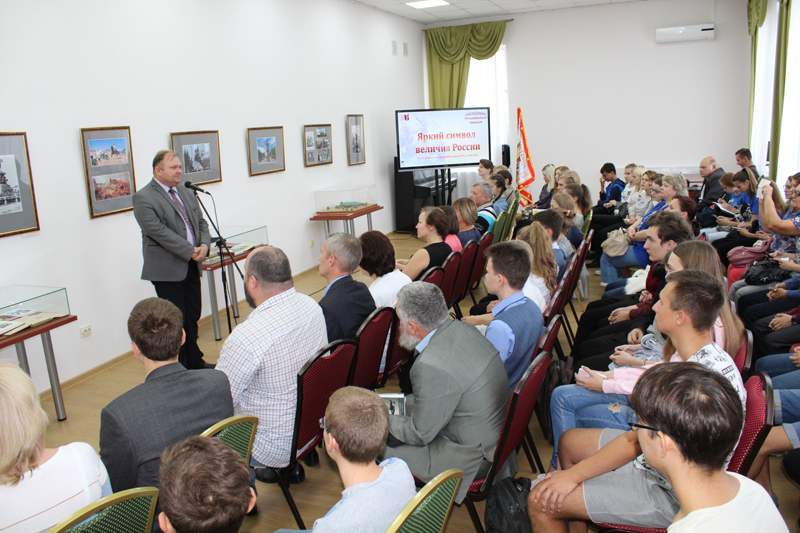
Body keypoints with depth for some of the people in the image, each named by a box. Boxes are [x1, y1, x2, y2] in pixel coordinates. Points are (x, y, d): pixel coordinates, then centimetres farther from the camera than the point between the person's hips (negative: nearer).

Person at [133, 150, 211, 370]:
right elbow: (158, 231, -19)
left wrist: (204, 245, -5)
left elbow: (201, 222, 15)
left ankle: (194, 362, 27)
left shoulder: (186, 193, 15)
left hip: (191, 266, 7)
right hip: (167, 269, -7)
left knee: (192, 316, 14)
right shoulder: (143, 198, -10)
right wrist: (190, 251, -19)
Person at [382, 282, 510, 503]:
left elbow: (419, 434, -17)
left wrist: (384, 420, -1)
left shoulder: (431, 367, -32)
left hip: (476, 457, -9)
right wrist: (403, 403, 12)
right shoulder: (461, 328, -4)